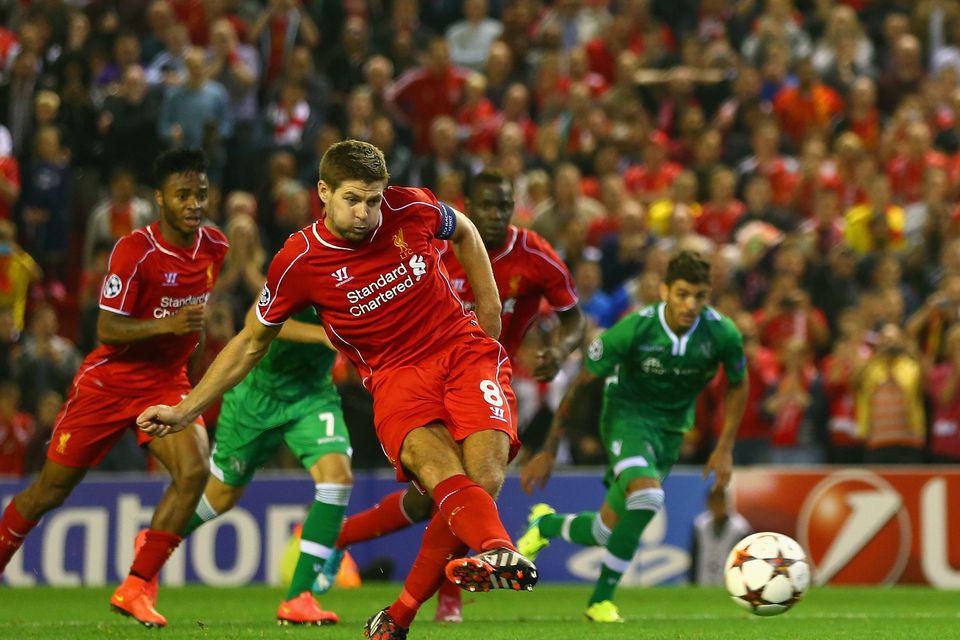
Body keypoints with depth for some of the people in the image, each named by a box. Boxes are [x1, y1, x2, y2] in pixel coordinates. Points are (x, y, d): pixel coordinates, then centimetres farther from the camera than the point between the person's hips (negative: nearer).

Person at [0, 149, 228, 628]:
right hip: (108, 382, -4)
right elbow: (107, 328, -22)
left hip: (166, 382, 4)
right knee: (51, 489, 4)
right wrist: (165, 325, -34)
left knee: (194, 470, -21)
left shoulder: (215, 247, -1)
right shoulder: (134, 250, -19)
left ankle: (134, 589, -13)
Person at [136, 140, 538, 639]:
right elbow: (252, 342, 9)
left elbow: (464, 232, 21)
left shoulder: (411, 208, -3)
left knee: (483, 477, -22)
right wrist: (185, 410, 7)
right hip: (396, 375, -1)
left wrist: (490, 315, 17)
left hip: (465, 350, 2)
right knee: (437, 467, -33)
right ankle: (498, 553, -65)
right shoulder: (298, 261, -6)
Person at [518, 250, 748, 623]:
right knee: (647, 494, -32)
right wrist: (549, 451, -7)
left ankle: (546, 525, 38)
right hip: (627, 414, -4)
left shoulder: (722, 335, -16)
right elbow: (580, 382, -11)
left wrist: (725, 449, 1)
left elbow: (737, 385, 6)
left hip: (670, 429, 4)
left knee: (607, 531, 4)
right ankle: (602, 599, -16)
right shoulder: (632, 330, -23)